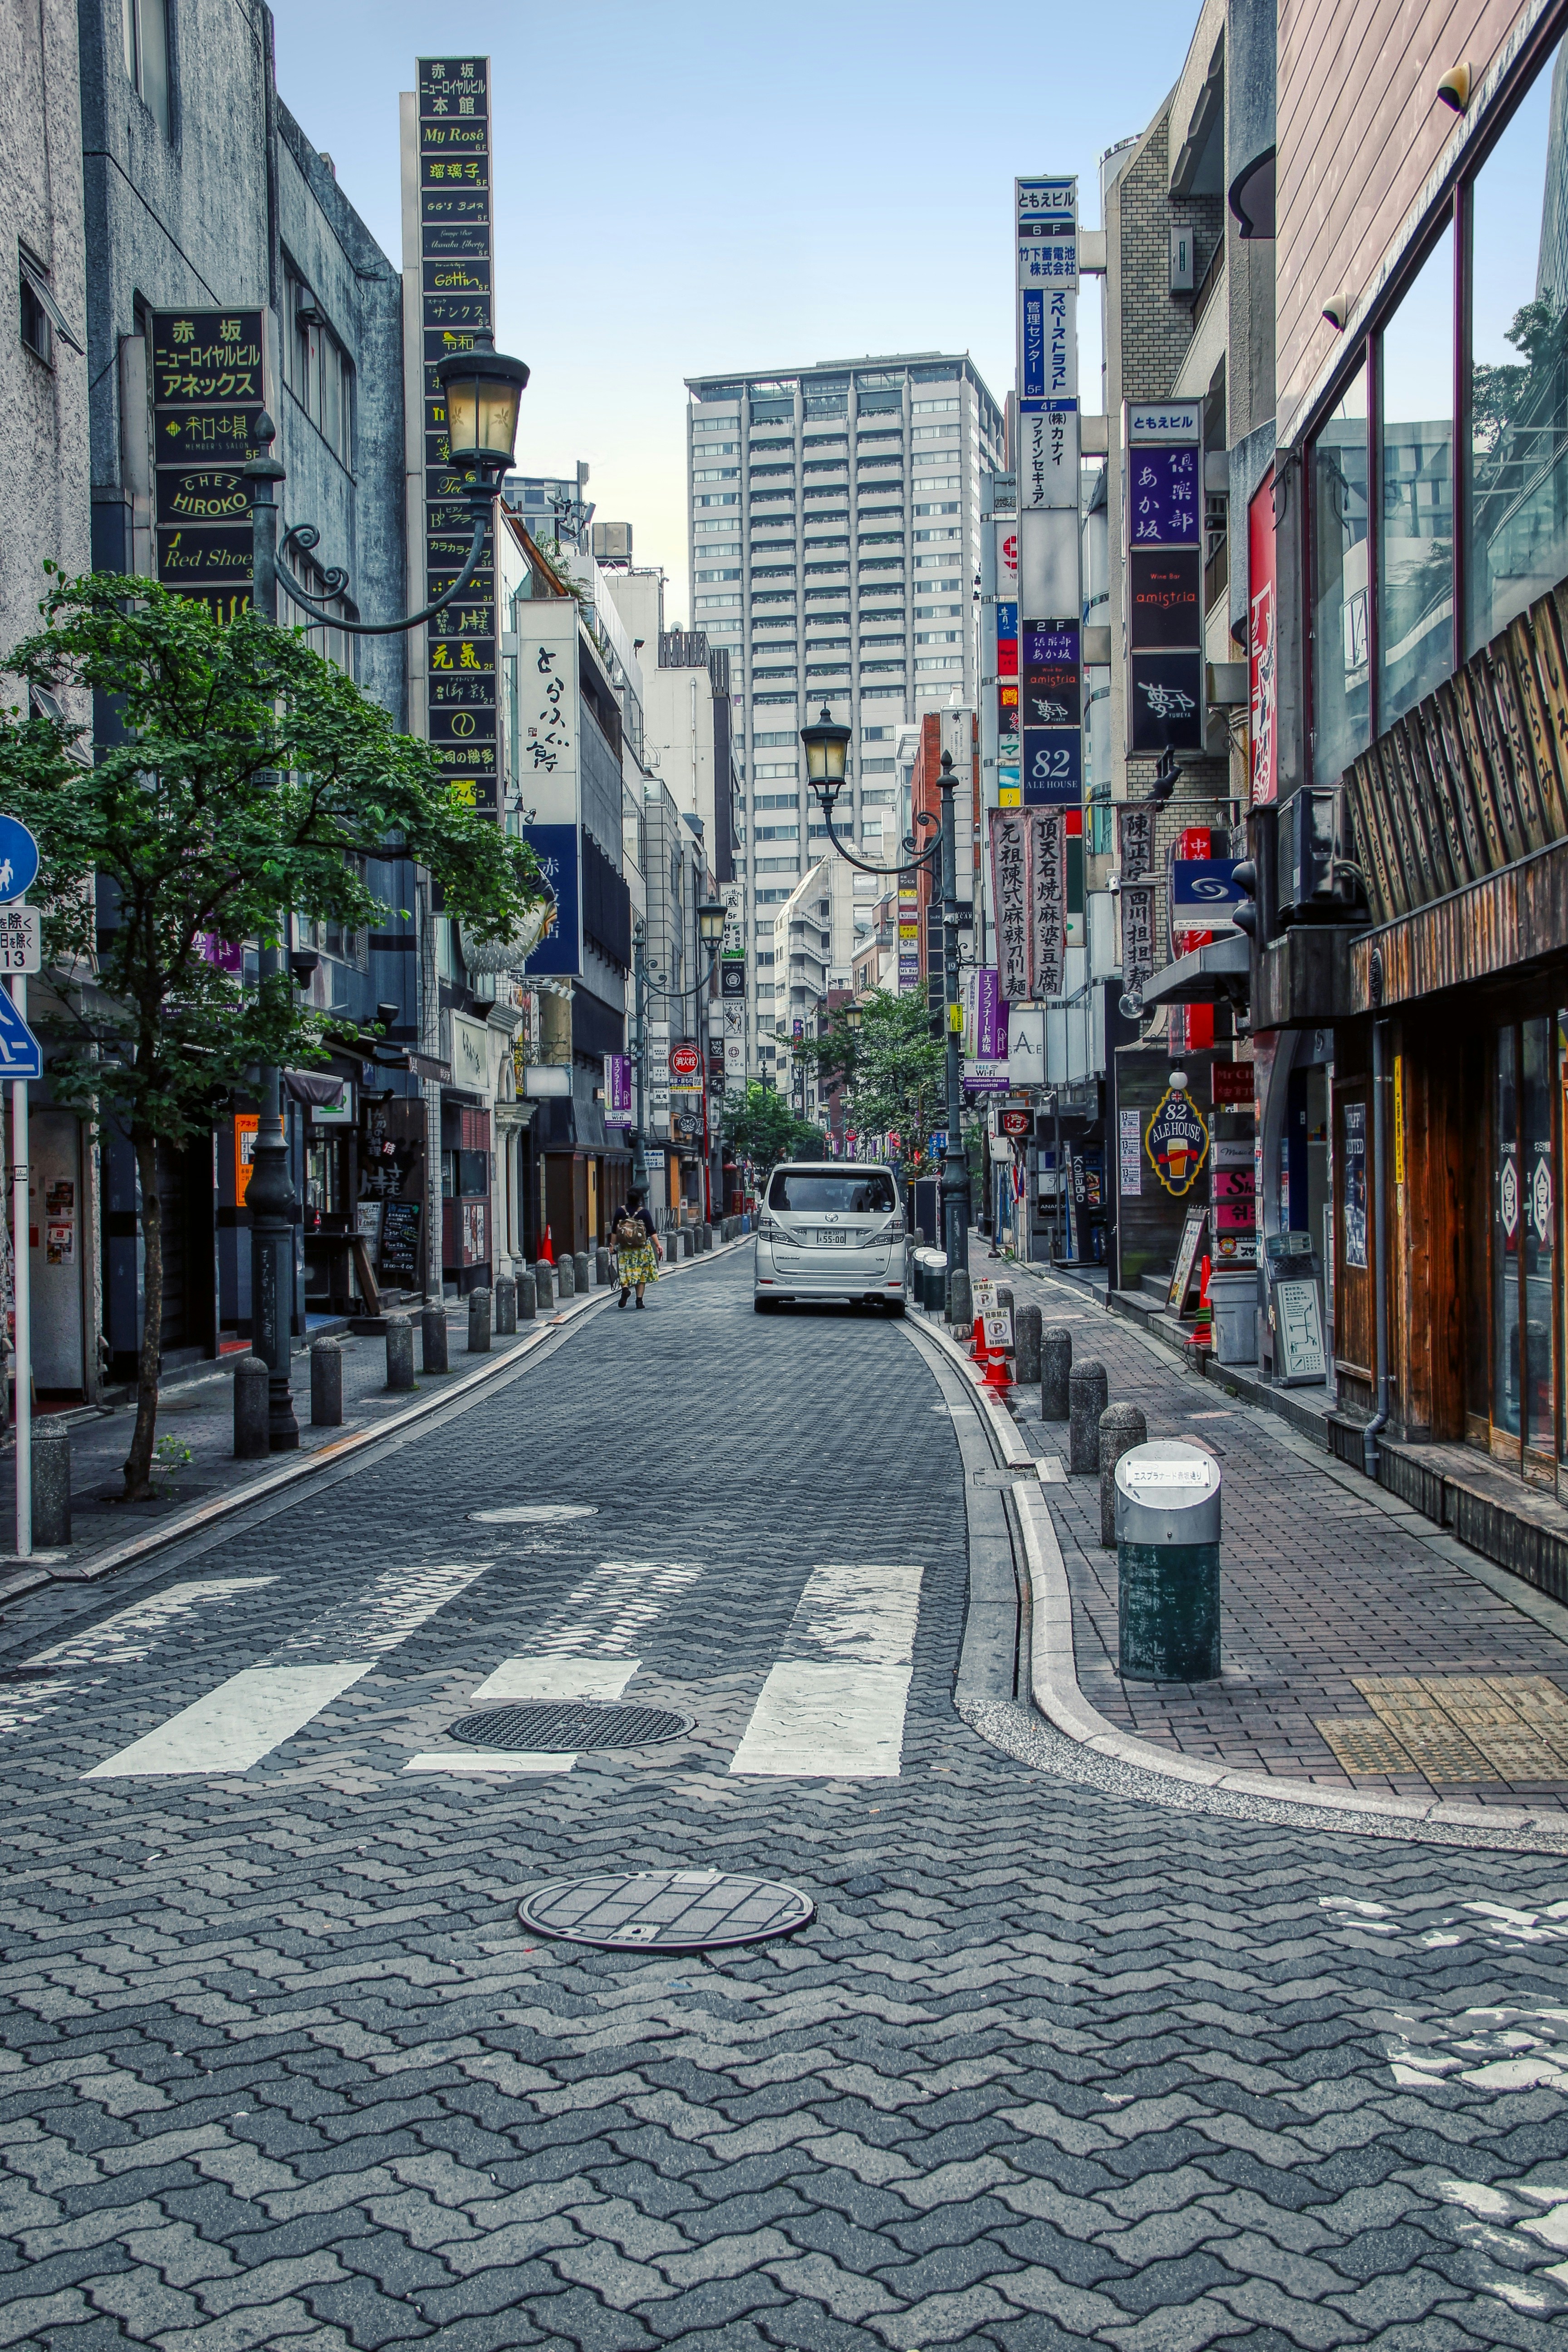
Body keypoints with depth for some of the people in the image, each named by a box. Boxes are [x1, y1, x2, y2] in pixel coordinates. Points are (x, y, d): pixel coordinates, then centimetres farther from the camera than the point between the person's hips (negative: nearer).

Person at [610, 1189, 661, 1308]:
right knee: (641, 1273, 7)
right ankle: (639, 1300, 4)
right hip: (642, 1248, 0)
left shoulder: (620, 1211, 0)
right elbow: (652, 1231, -7)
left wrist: (613, 1245, 11)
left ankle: (625, 1288, -25)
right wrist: (658, 1245, -5)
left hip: (624, 1247, 0)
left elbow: (614, 1231, 3)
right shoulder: (644, 1212, -4)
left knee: (625, 1271, 5)